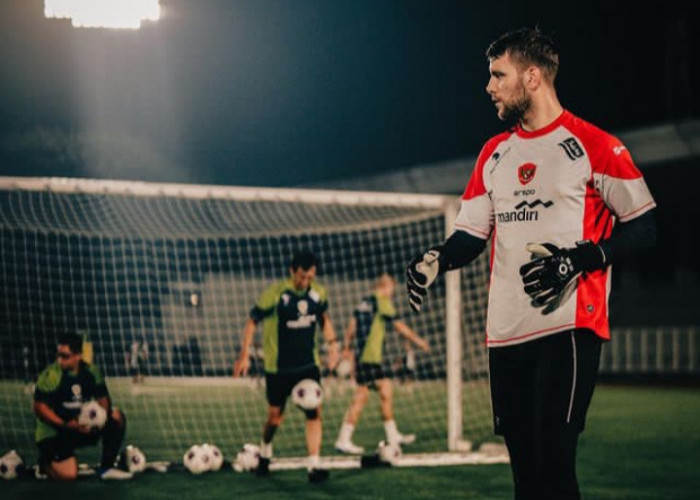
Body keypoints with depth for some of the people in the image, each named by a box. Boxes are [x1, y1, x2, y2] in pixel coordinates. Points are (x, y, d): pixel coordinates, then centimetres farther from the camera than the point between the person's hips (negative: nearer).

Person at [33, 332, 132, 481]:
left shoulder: (91, 372, -2)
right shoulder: (50, 375, -17)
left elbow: (103, 400, 4)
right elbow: (40, 407, -18)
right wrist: (65, 425, -27)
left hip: (83, 428, 5)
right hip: (53, 432, -5)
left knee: (117, 417, -14)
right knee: (68, 475, -25)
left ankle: (107, 467, -3)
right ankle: (45, 462, 11)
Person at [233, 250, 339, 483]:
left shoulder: (318, 292, -3)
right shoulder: (275, 294, -17)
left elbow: (324, 318, 17)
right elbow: (252, 322, -8)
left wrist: (332, 343, 7)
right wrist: (244, 355, -12)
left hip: (308, 365, 3)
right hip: (278, 367, -3)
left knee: (314, 412, -10)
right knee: (275, 416, 8)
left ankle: (313, 466, -9)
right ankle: (265, 453, 37)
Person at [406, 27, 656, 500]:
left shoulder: (593, 145, -4)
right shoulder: (494, 154, 17)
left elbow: (643, 227, -5)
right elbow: (472, 232, 19)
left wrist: (579, 260, -18)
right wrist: (437, 260, -3)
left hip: (568, 326, -6)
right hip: (506, 332, 7)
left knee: (553, 461, -14)